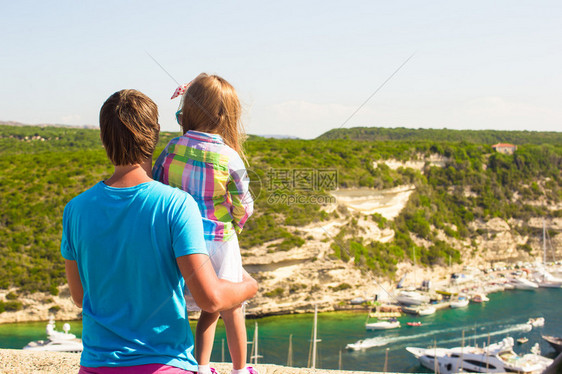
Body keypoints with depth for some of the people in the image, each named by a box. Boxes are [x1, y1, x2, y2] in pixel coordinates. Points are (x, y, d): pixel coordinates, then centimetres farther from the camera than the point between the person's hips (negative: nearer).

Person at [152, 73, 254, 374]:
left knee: (209, 307, 20)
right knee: (231, 309, 15)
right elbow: (243, 206, -5)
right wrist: (237, 223, 16)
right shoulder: (230, 158, -14)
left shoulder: (173, 147, -7)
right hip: (218, 240, -3)